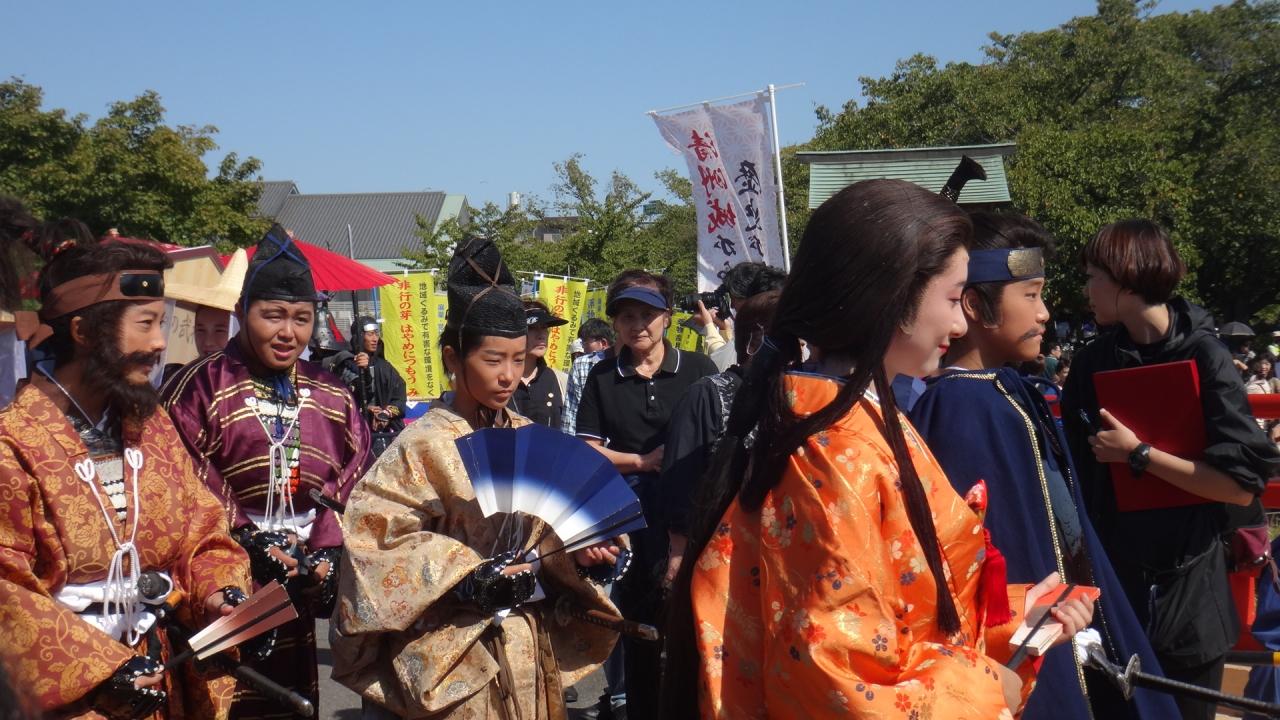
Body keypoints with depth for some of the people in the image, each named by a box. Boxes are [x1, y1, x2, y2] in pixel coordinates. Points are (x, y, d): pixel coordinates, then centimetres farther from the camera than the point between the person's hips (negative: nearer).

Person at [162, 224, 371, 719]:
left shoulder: (331, 396, 11)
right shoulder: (199, 389, -5)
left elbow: (353, 486, 6)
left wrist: (325, 555, -9)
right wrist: (252, 550, -18)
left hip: (297, 603, 5)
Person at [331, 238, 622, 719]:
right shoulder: (425, 445, -11)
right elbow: (373, 538, -18)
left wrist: (579, 555, -10)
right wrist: (475, 573, -21)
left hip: (533, 653, 5)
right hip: (457, 661, -5)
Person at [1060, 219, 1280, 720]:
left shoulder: (1203, 356, -9)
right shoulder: (1091, 365, 3)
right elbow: (1077, 479, 7)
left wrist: (1137, 453, -16)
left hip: (1188, 590, -3)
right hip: (1111, 589, 3)